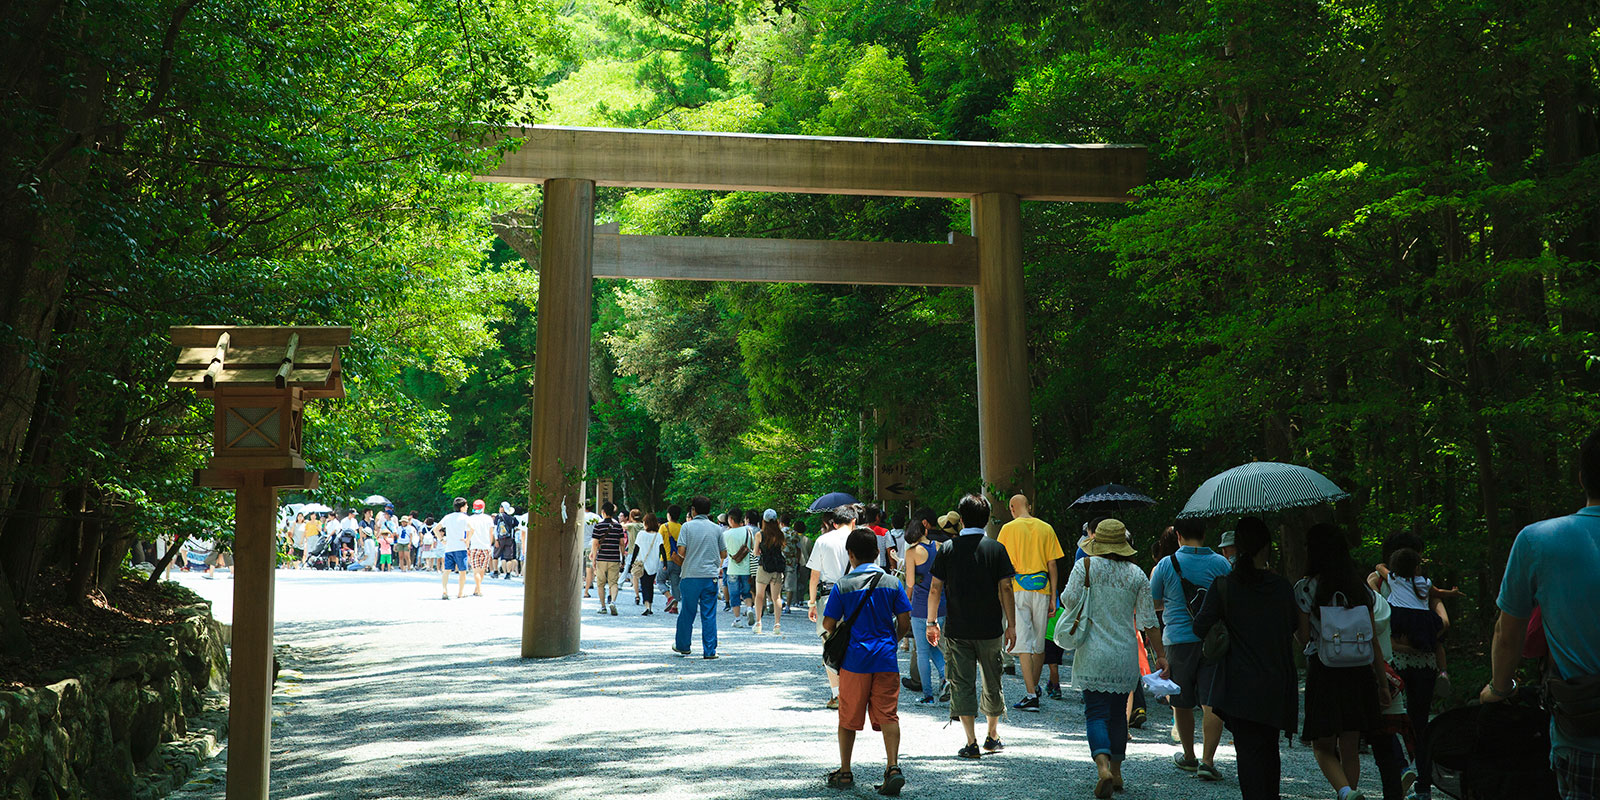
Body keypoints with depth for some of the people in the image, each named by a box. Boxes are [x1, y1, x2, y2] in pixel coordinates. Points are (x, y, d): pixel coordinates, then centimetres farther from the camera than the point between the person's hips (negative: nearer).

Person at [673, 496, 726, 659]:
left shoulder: (687, 526, -3)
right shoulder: (717, 529, 5)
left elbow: (681, 551, -9)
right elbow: (723, 554, 8)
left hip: (691, 575, -1)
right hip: (711, 576, 1)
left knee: (686, 613, 11)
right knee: (709, 614, 4)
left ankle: (682, 646, 25)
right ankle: (710, 650, 3)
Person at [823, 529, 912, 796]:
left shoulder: (843, 585, -4)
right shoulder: (892, 583, 2)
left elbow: (828, 624, -2)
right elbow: (904, 622, 1)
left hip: (854, 658, -1)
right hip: (886, 659, 1)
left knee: (848, 718, 10)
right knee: (888, 714, 3)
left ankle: (845, 773, 18)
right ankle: (893, 766, -12)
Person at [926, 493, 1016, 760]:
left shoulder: (948, 549, -2)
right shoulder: (996, 549, -3)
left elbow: (935, 589, -1)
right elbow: (1006, 589, -5)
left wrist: (931, 622, 10)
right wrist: (1011, 625, 2)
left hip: (957, 630, -1)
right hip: (990, 629, 1)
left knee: (962, 685, 4)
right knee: (992, 683, 16)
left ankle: (971, 743, 0)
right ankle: (993, 737, 29)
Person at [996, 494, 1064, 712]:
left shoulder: (1008, 529, -1)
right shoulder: (1046, 529, 6)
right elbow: (1052, 565, 4)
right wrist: (1053, 598, 7)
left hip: (1017, 589, -3)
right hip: (1042, 589, 3)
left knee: (1023, 643, -5)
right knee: (1039, 643, 15)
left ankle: (1031, 696, -11)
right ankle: (1034, 688, 28)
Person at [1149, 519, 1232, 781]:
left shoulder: (1166, 564, -4)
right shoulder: (1221, 563, 0)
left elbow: (1154, 603, 8)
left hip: (1178, 639, 0)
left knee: (1182, 702, 13)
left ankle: (1189, 757, 26)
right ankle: (1207, 761, -11)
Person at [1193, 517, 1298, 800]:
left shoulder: (1223, 585, -10)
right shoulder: (1282, 586, -1)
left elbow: (1200, 628, -7)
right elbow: (1293, 626, 11)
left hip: (1241, 687, -3)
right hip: (1277, 686, 3)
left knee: (1249, 752, -1)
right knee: (1270, 749, 20)